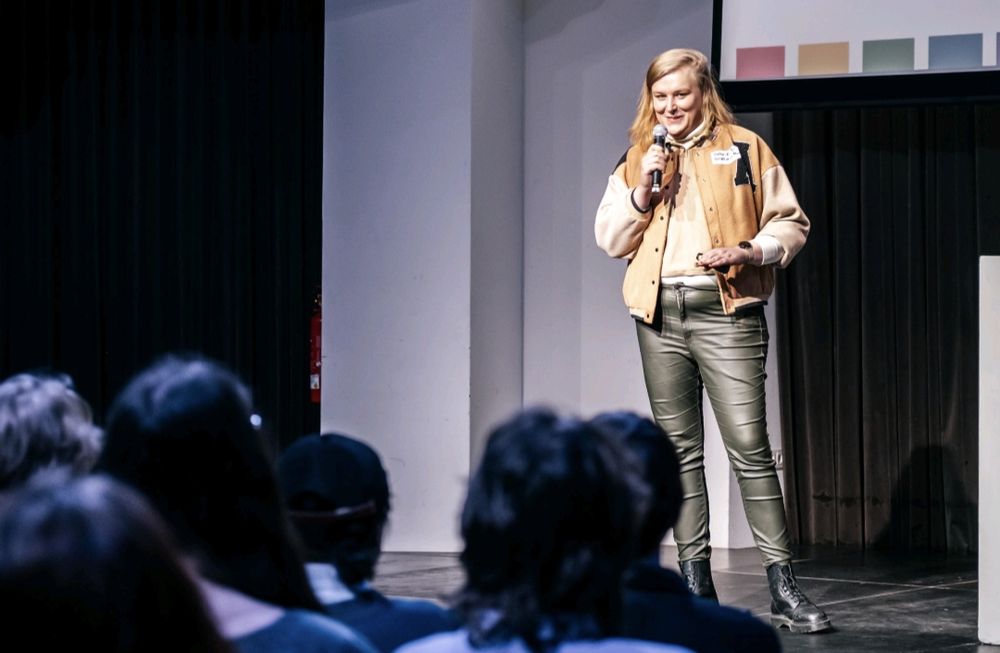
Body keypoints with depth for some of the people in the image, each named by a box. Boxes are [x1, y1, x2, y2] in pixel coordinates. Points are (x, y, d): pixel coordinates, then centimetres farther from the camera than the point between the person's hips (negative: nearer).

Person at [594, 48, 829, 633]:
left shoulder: (744, 149, 5)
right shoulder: (636, 161, 15)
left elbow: (790, 222, 6)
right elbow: (610, 239, 10)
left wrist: (752, 252, -12)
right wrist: (643, 189, -5)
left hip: (725, 309, -4)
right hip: (660, 312, 4)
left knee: (749, 444, -12)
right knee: (681, 451, 7)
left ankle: (784, 588, -11)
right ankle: (697, 583, 12)